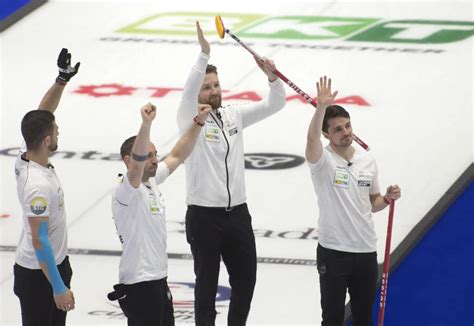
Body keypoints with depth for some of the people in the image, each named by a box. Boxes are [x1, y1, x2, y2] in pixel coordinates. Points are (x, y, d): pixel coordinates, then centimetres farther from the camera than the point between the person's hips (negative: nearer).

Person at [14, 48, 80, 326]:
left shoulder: (26, 156, -7)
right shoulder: (38, 186, -31)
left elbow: (42, 115, 5)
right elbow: (39, 241, -30)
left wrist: (63, 79, -9)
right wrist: (58, 287, -26)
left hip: (56, 261, 10)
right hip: (38, 274, -10)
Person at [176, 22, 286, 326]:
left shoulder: (234, 115, 7)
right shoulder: (191, 119, -8)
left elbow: (275, 105, 4)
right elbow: (188, 92, -28)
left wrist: (273, 76, -17)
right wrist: (204, 54, -41)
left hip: (238, 213, 5)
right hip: (204, 217, -5)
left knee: (246, 280, 12)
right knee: (207, 283, 3)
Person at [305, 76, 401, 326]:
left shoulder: (367, 161, 6)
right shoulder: (322, 160, -10)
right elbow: (312, 139, -33)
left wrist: (387, 199, -5)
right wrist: (321, 107, -48)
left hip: (366, 249, 5)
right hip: (333, 251, -5)